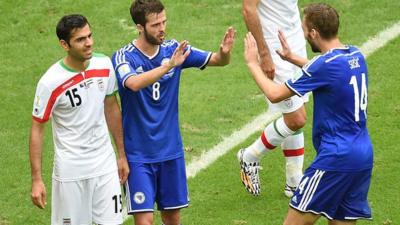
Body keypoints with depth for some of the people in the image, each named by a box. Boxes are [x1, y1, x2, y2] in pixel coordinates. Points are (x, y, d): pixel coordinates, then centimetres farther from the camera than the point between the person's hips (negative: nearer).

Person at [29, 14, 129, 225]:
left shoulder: (104, 65, -4)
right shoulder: (50, 82, -18)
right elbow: (37, 129, -9)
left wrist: (122, 155, 14)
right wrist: (36, 180, -11)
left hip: (105, 165, 4)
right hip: (70, 170, -4)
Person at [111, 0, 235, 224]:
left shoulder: (174, 49, -2)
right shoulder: (124, 57, -14)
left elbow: (217, 60, 0)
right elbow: (134, 83, -35)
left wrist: (225, 52, -23)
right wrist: (169, 65, -46)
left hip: (171, 150, 4)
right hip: (138, 154, -4)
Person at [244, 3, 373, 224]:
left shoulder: (326, 64, -17)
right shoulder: (356, 56, 7)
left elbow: (275, 94, -11)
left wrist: (252, 63, 4)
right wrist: (292, 58, 35)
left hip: (336, 157, -8)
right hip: (364, 157, 8)